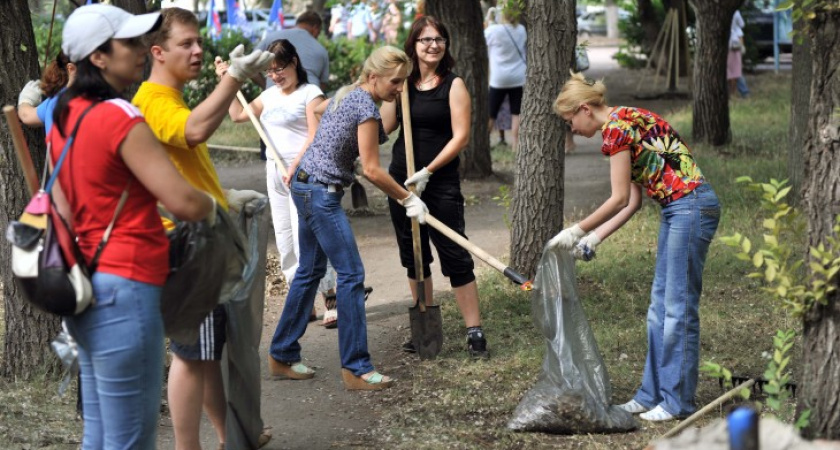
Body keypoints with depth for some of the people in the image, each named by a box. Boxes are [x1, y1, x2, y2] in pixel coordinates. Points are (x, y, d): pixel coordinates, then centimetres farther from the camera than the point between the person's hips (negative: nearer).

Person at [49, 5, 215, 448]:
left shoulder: (64, 118, 11)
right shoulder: (120, 117, -14)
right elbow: (183, 201, -18)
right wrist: (212, 207, 2)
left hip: (86, 287, 9)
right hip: (123, 289, -9)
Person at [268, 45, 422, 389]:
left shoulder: (347, 95, 9)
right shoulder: (366, 107, -19)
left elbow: (316, 108, 30)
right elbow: (372, 171, -19)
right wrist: (409, 200, -10)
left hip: (307, 186, 10)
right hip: (321, 192, -10)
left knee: (310, 271, 16)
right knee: (351, 273, -8)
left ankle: (282, 355, 24)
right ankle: (356, 368, -6)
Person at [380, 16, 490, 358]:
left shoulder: (453, 85, -5)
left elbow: (461, 136, -11)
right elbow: (386, 125, -3)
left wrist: (428, 171, -16)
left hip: (440, 183, -5)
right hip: (401, 181, 5)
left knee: (455, 257, -6)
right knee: (414, 256, 11)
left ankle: (474, 331, -2)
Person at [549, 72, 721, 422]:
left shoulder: (617, 126, -12)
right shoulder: (623, 124, 17)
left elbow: (620, 199, -13)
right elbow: (632, 201, 18)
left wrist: (577, 231, -5)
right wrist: (595, 237, 12)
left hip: (690, 206, -10)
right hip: (677, 209, 10)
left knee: (679, 307, -5)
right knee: (661, 306, 12)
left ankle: (677, 400, 2)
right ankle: (653, 395, 18)